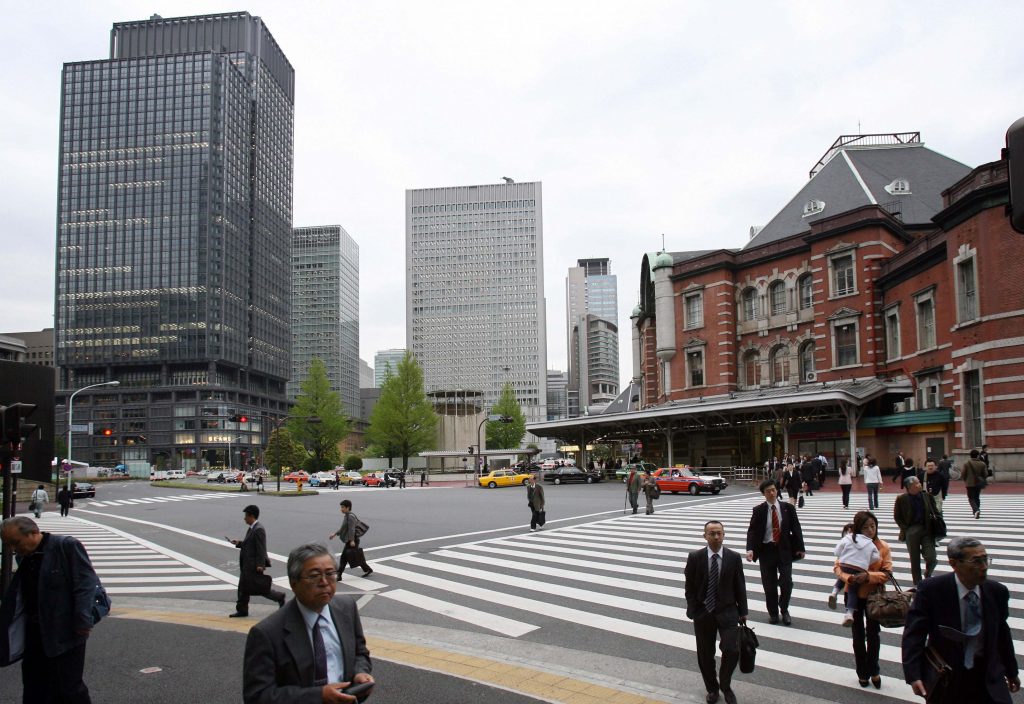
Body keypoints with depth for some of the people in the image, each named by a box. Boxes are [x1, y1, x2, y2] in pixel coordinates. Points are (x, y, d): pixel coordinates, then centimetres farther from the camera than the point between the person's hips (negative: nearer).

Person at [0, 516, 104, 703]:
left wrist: (83, 622, -21)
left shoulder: (67, 546, -13)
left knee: (69, 688, -2)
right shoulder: (24, 558, 10)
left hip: (64, 635, -7)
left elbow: (87, 583, -17)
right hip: (34, 635, 8)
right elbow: (16, 599, 18)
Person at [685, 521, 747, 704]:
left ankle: (725, 685, 14)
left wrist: (743, 612, 4)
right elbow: (689, 587, 0)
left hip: (727, 612, 0)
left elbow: (740, 587, 2)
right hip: (703, 613, 1)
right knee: (705, 654, 9)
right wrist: (692, 611, -3)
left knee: (732, 650, -13)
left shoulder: (734, 558, -4)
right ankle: (712, 689, 32)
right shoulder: (695, 557, -6)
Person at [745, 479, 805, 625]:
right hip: (766, 550, 0)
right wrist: (750, 549, -20)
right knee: (769, 585, 5)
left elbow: (796, 528, 4)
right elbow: (752, 531, -7)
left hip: (784, 550, 1)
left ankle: (784, 610, 21)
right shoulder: (758, 510, -3)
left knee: (786, 583, -3)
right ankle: (773, 613, 23)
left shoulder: (788, 508, 1)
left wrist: (800, 548, -1)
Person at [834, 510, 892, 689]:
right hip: (853, 595, 0)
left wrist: (868, 576, -30)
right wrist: (849, 577, -30)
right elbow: (838, 567, -10)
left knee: (873, 633, 11)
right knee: (858, 635, 14)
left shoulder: (883, 547, -10)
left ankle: (873, 671, 31)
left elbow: (887, 573, -14)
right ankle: (862, 672, 30)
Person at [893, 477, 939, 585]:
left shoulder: (927, 496, 0)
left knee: (931, 558, -5)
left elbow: (934, 512, 12)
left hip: (927, 530, 2)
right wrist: (905, 528, -5)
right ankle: (917, 583, 20)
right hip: (911, 531, -1)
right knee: (915, 560, 6)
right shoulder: (901, 499, -6)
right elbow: (897, 516, 2)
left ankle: (928, 575, 25)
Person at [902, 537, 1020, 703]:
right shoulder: (931, 589, -16)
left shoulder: (997, 592, -5)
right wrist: (913, 675, -28)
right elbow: (914, 633, -18)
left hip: (988, 678, 3)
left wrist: (1011, 672, 19)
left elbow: (1002, 634, 9)